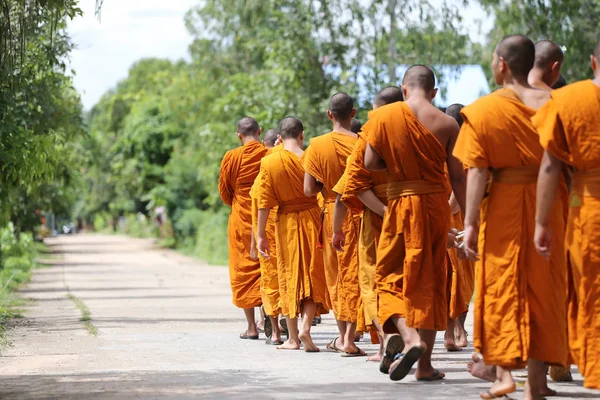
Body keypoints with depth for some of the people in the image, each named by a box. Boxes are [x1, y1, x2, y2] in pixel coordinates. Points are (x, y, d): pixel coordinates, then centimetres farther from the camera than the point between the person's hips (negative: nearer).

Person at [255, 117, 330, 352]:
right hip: (311, 218, -1)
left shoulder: (269, 162, -5)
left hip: (285, 222, 1)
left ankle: (293, 337, 11)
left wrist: (261, 234, -1)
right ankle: (305, 326, -12)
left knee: (289, 276, 10)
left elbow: (265, 202, -5)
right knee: (312, 274, 6)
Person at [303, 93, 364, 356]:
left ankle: (342, 335, 21)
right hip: (357, 213, -2)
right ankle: (349, 339, -7)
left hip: (331, 213, 2)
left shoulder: (317, 145, -6)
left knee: (335, 276, 15)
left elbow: (309, 189, -7)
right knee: (353, 275, 0)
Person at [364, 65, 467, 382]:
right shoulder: (447, 124, -2)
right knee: (430, 281, 9)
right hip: (436, 204, 2)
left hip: (401, 203, -1)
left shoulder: (383, 116, -4)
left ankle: (410, 338, -17)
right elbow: (458, 177, -2)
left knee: (391, 275, 9)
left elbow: (370, 163, -5)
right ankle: (424, 364, 11)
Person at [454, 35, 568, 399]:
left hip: (502, 205, -2)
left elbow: (476, 172, -12)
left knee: (501, 287, 8)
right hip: (547, 205, 2)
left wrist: (471, 222, -11)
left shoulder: (483, 110, -6)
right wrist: (566, 212, 9)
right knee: (542, 288, 8)